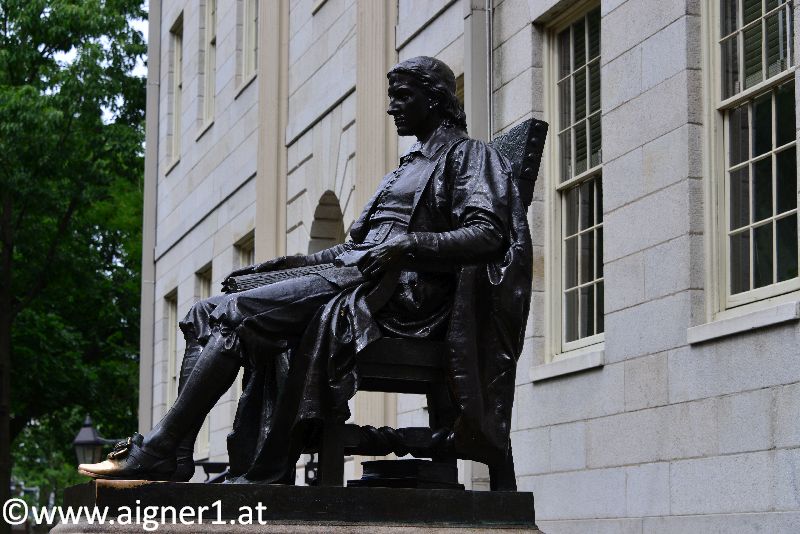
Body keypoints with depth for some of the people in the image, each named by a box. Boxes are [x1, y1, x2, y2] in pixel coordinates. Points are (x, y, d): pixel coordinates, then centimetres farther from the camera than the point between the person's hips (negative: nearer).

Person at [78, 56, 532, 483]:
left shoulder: (466, 155, 5)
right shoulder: (412, 164, 31)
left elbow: (488, 235, -12)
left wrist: (409, 245, -24)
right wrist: (294, 261, 19)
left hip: (402, 290, -8)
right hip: (356, 275, 8)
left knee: (233, 315, -20)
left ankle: (162, 451, -22)